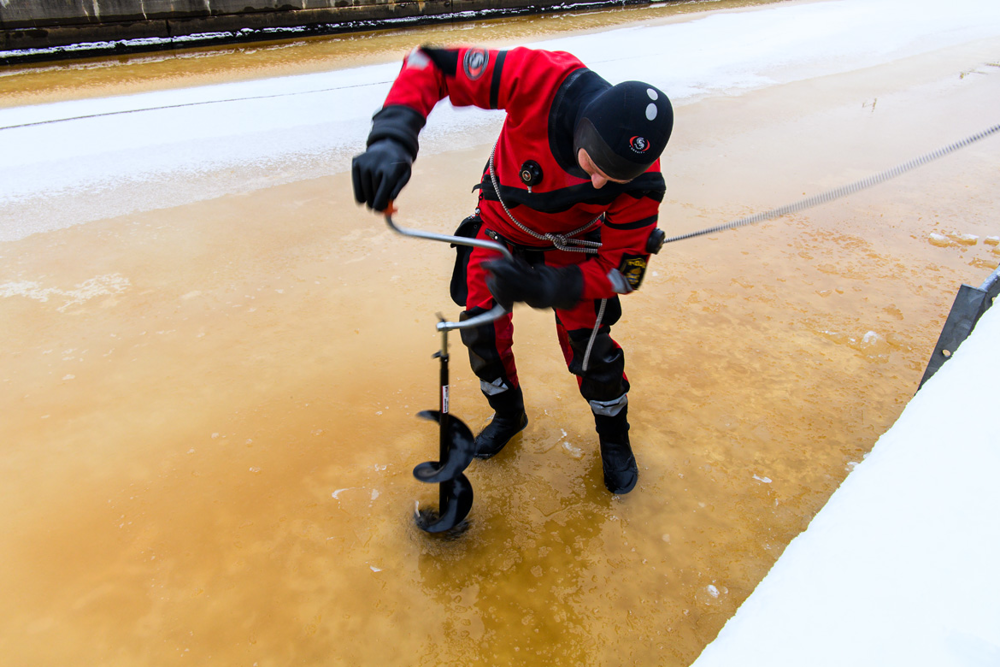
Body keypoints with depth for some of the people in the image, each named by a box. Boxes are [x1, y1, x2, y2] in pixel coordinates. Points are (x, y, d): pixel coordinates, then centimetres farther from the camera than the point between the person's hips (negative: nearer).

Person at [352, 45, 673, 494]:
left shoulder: (640, 181, -34)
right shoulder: (539, 79, -38)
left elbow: (622, 269, -24)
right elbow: (430, 65, -32)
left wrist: (538, 286, -36)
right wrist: (391, 139, -48)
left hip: (572, 245, -1)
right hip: (502, 227, 2)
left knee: (589, 348, -8)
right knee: (482, 334, 2)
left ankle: (613, 436, 24)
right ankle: (508, 414, 34)